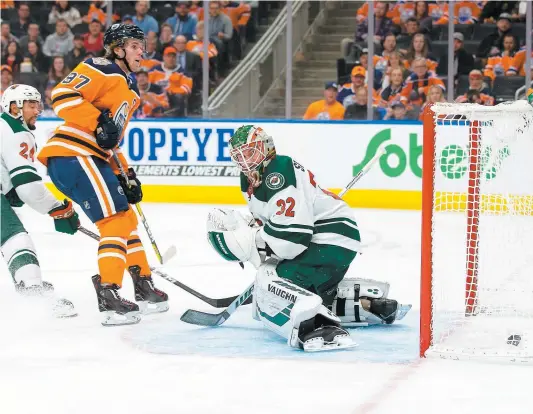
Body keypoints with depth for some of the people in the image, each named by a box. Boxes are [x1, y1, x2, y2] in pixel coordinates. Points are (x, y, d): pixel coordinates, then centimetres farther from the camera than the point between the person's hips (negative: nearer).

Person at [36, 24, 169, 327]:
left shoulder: (130, 92, 25)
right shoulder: (103, 70, -6)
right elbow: (62, 94, -19)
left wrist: (126, 175, 19)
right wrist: (99, 122, -25)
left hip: (91, 159, 10)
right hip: (72, 154, -10)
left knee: (126, 218, 17)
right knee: (116, 219, -15)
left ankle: (145, 290, 27)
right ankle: (109, 296, -17)